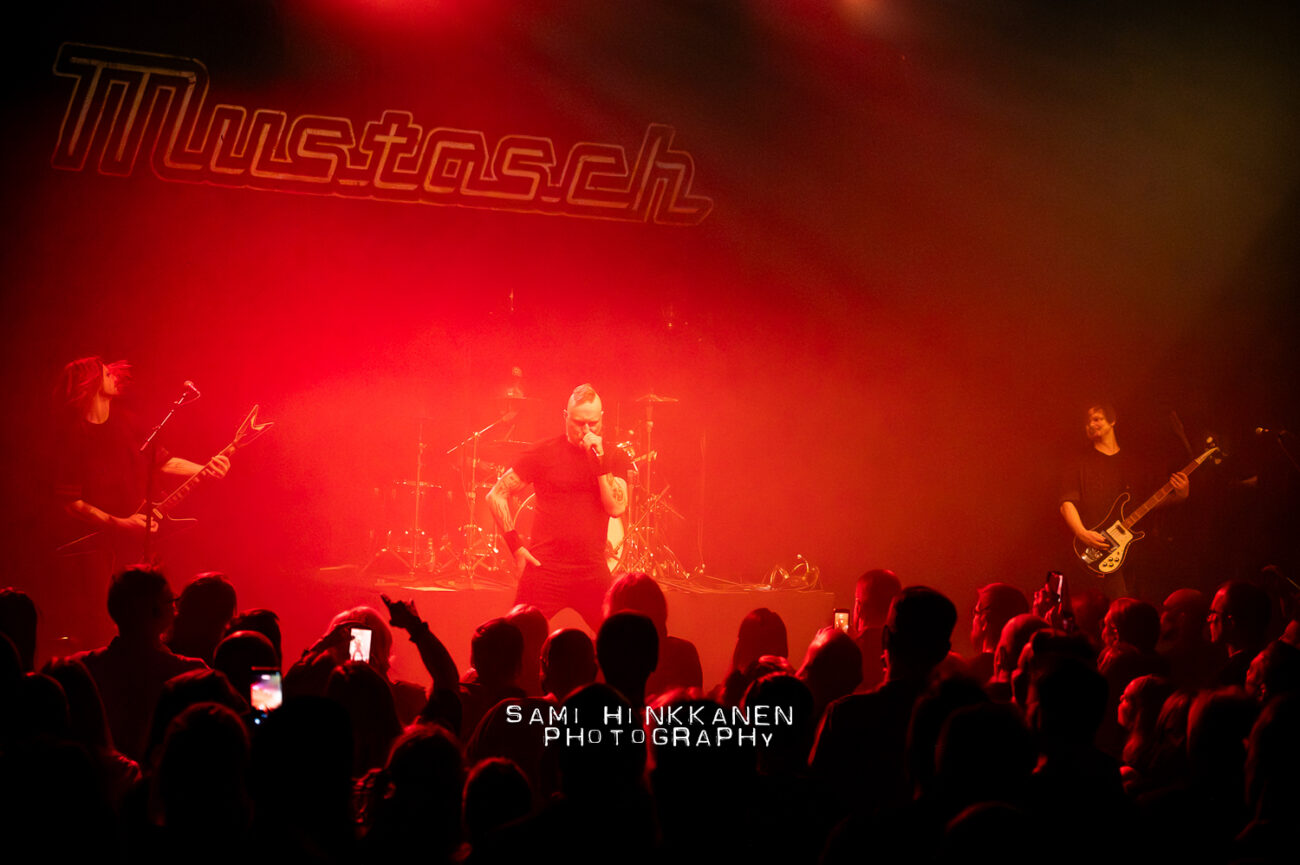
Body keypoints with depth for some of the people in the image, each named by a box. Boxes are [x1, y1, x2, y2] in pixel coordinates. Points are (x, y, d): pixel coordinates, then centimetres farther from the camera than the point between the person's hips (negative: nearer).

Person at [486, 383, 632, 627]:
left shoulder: (614, 457, 6)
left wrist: (600, 460, -16)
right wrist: (515, 544, -3)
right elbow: (496, 496, 3)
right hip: (544, 569, -2)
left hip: (592, 572, 2)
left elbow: (617, 507, -9)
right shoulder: (545, 452, 0)